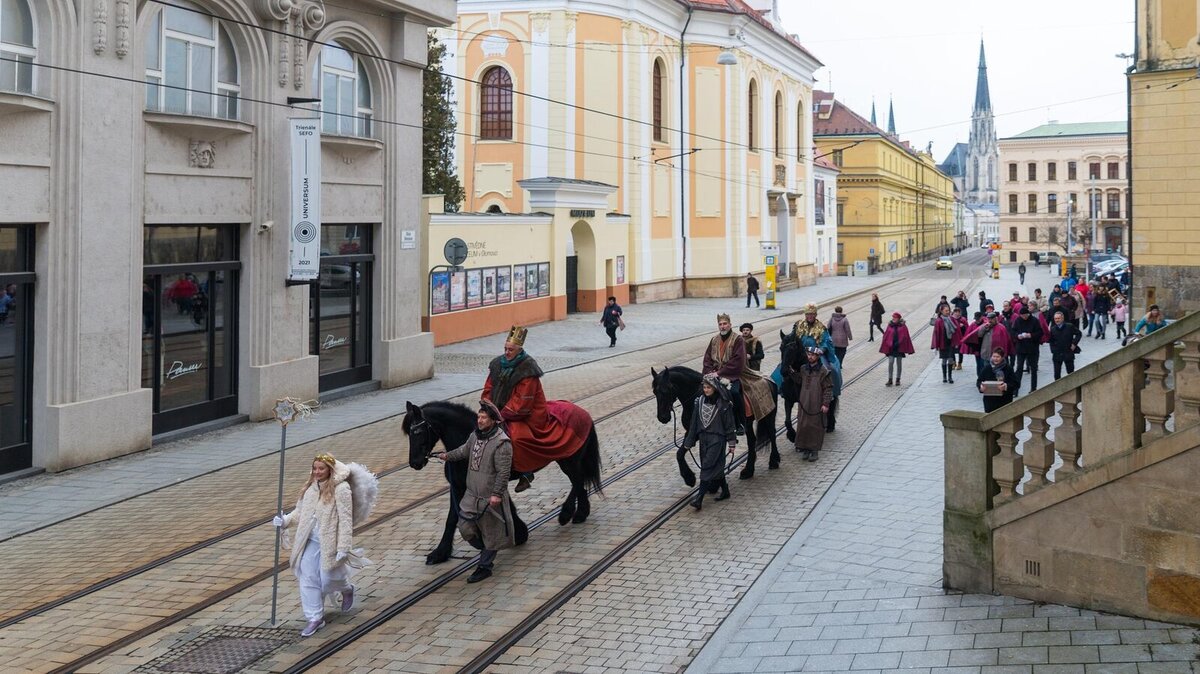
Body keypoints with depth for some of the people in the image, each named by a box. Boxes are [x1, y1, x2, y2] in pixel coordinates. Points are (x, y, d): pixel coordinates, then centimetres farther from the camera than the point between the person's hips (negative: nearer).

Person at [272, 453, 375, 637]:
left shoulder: (341, 489, -15)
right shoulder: (310, 488, 6)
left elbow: (345, 520, -16)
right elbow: (300, 511, 15)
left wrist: (343, 547, -18)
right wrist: (285, 520, -5)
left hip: (329, 542, -6)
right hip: (310, 541, 6)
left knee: (328, 579, 3)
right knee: (308, 579, 4)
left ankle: (347, 589, 38)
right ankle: (315, 618, 15)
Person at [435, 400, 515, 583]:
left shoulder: (501, 443, -22)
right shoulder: (475, 435, 3)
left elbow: (503, 472, -23)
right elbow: (464, 451, 25)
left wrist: (497, 494, -25)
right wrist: (448, 455, 34)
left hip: (490, 497, -8)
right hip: (472, 494, 8)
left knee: (490, 532, 7)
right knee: (465, 528, 12)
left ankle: (485, 566, 20)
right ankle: (487, 551, 35)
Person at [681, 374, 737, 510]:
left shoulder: (723, 404, -9)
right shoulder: (700, 401, 4)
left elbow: (729, 423, -6)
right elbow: (694, 422, 8)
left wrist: (732, 442, -6)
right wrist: (689, 441, 9)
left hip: (717, 439, -6)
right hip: (703, 437, 6)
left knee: (708, 467, -11)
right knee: (716, 466, 13)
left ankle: (699, 497, -15)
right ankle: (725, 490, 29)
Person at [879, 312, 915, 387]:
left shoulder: (903, 326, -1)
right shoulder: (890, 326, 4)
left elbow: (906, 338, 0)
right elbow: (885, 337, 6)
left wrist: (908, 349, -2)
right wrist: (884, 348, 3)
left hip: (900, 347, -1)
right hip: (891, 347, 1)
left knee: (899, 364, 7)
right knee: (890, 362, -9)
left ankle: (898, 380, 17)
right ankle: (890, 380, -5)